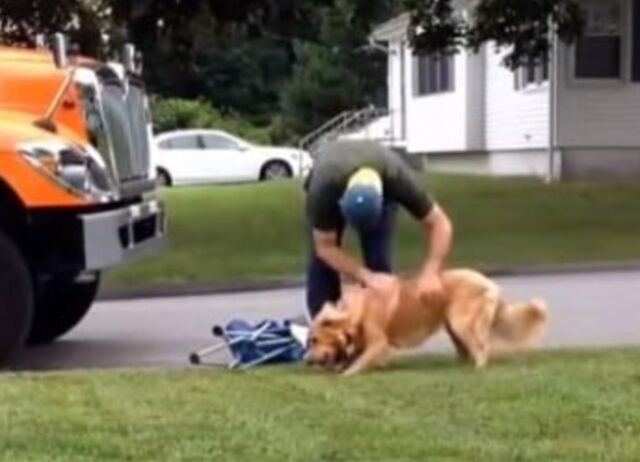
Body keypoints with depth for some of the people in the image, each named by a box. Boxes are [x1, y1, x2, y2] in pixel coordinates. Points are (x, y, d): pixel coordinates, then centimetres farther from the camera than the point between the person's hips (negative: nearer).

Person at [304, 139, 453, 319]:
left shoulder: (400, 179, -42)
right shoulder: (323, 188, -43)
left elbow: (439, 224, -33)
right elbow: (325, 248, -32)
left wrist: (430, 272, -46)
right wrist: (367, 276, -43)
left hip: (382, 189, 1)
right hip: (331, 187, 0)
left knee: (378, 260, -13)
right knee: (322, 261, -10)